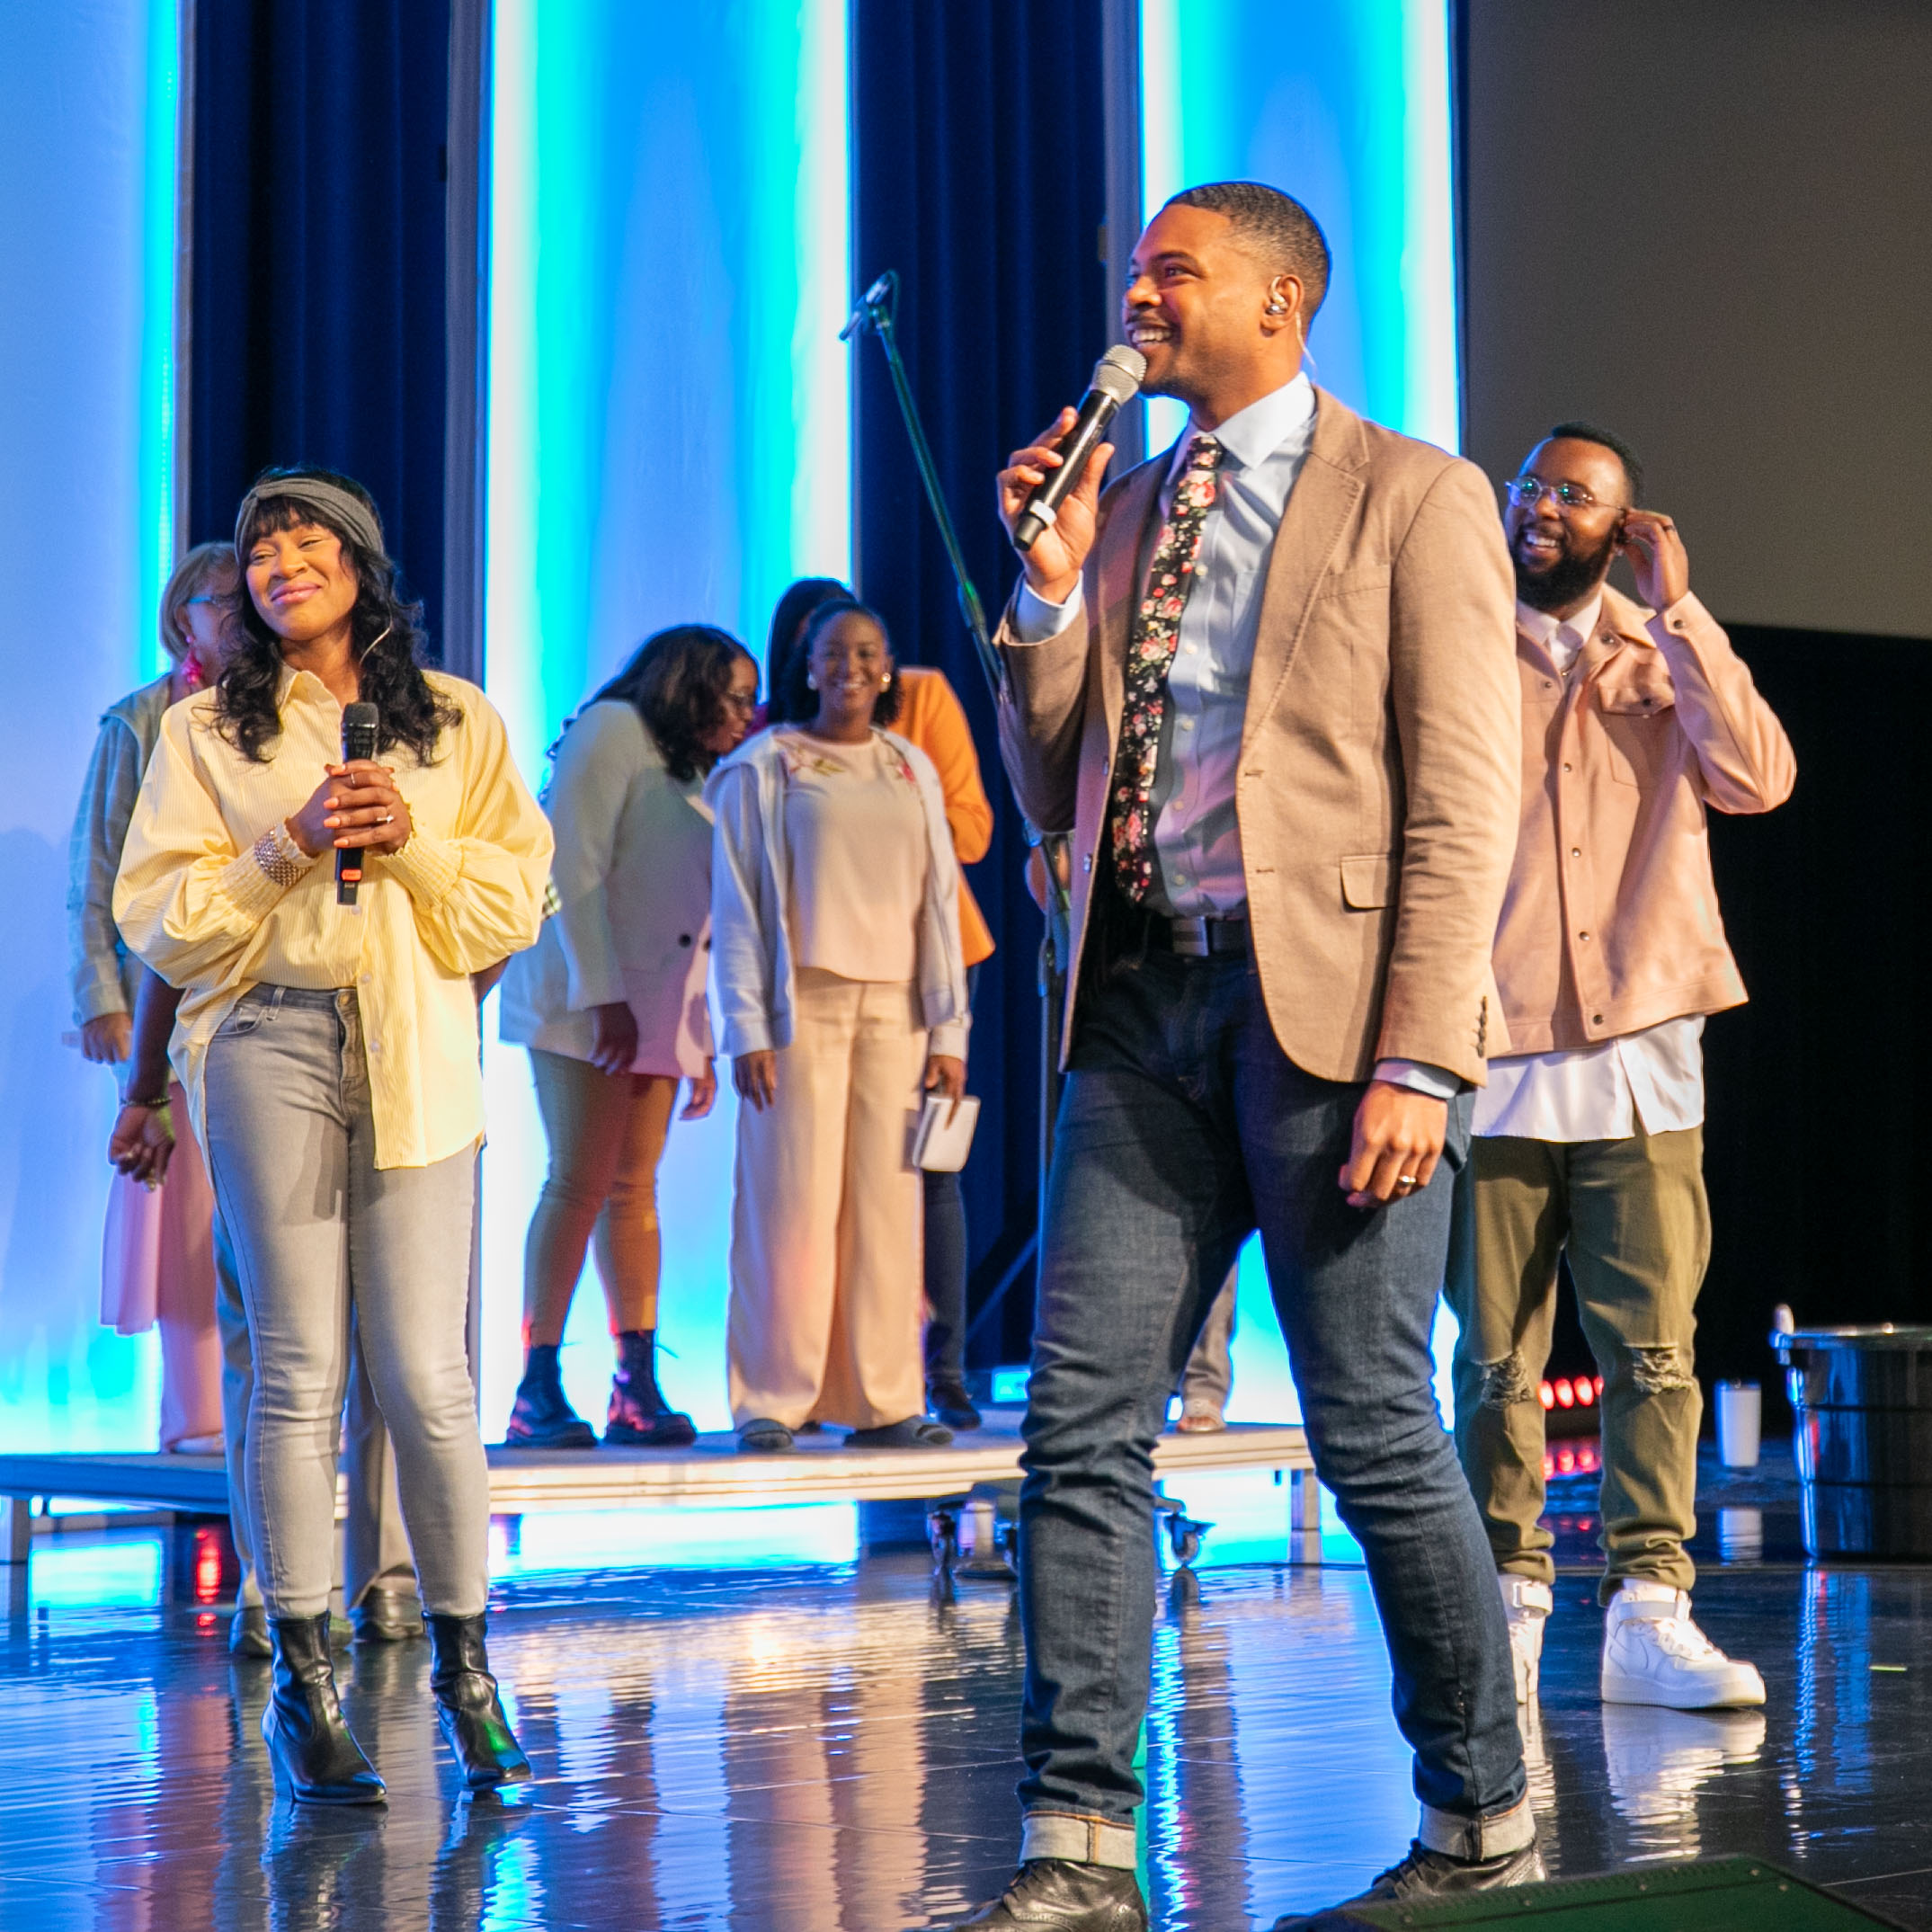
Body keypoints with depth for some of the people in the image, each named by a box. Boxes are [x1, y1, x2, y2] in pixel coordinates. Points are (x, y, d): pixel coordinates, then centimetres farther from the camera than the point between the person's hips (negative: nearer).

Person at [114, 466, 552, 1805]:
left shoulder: (459, 724, 13)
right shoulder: (205, 732, 10)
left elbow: (516, 902, 8)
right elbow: (160, 919, 2)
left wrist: (412, 840, -7)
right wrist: (287, 846, -10)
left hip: (419, 1053, 1)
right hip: (271, 1050, 0)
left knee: (428, 1379, -4)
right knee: (299, 1374, -2)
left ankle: (464, 1659, 9)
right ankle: (305, 1682, 5)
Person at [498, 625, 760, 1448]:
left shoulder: (695, 775, 22)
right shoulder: (613, 733, -3)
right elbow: (574, 869, -12)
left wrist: (705, 1041, 14)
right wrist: (604, 997, -18)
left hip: (660, 1011, 8)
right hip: (583, 1000, -8)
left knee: (634, 1190, 3)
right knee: (580, 1184, -11)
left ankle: (637, 1387, 1)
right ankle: (538, 1388, -10)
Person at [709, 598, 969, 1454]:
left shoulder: (912, 771, 15)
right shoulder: (764, 767, 4)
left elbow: (939, 902, 14)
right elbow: (737, 905, 1)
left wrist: (949, 1030, 7)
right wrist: (747, 1028, -8)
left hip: (894, 1006, 3)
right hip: (803, 1001, -3)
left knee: (887, 1204, 0)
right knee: (794, 1200, -7)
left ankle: (881, 1400, 4)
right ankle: (774, 1399, -1)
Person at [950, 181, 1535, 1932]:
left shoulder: (1412, 498, 1)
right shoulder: (1124, 511, 18)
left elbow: (1464, 801, -7)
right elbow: (1050, 794, 18)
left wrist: (1418, 1062, -15)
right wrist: (1054, 588, 4)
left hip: (1325, 1001, -5)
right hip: (1145, 1002, 6)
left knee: (1375, 1432, -1)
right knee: (1083, 1427, -1)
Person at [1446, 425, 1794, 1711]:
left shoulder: (1666, 659, 10)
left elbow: (1757, 779, -9)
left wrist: (1675, 609, -7)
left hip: (1640, 1058, 0)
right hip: (1494, 1056, 0)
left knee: (1654, 1345, -5)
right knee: (1498, 1355, 1)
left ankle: (1649, 1613, -4)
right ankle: (1509, 1605, 9)